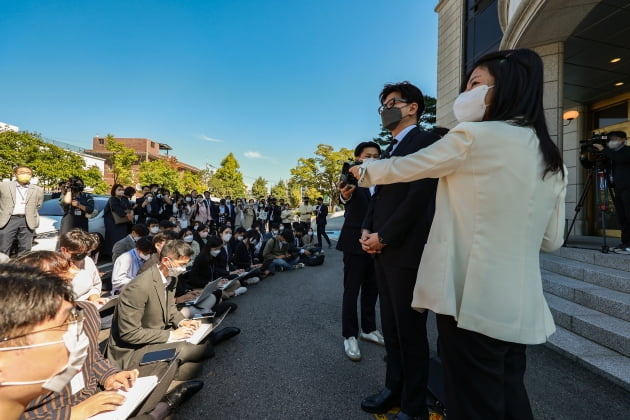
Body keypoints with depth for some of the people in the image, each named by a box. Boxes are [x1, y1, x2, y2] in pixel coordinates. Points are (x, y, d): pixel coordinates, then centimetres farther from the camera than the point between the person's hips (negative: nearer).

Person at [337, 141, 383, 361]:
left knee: (372, 289, 16)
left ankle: (368, 329, 32)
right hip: (355, 243, -5)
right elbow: (347, 197, -29)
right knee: (351, 291, 3)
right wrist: (345, 194, -52)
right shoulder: (352, 179, -7)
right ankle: (350, 336, 15)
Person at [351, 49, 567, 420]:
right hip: (521, 307, 8)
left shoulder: (474, 137, -10)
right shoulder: (552, 159, 11)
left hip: (474, 301, -7)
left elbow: (404, 168, 0)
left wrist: (365, 171, 19)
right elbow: (552, 240, 14)